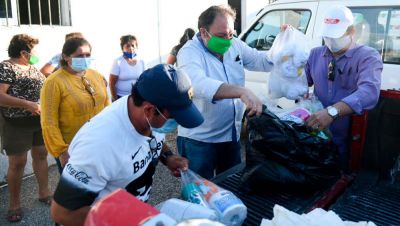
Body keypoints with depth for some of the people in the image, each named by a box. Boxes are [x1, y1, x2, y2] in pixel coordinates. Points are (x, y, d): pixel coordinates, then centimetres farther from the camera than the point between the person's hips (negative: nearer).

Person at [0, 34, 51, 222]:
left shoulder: (32, 67, 10)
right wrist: (27, 105, -28)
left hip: (40, 120, 7)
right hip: (17, 124, -7)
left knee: (41, 155, 14)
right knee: (17, 163, 3)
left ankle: (44, 192, 29)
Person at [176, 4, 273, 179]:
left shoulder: (235, 45, 2)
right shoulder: (190, 53, -19)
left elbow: (263, 61, 10)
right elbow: (198, 84, -38)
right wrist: (242, 92, -49)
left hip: (232, 135, 6)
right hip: (198, 140, -6)